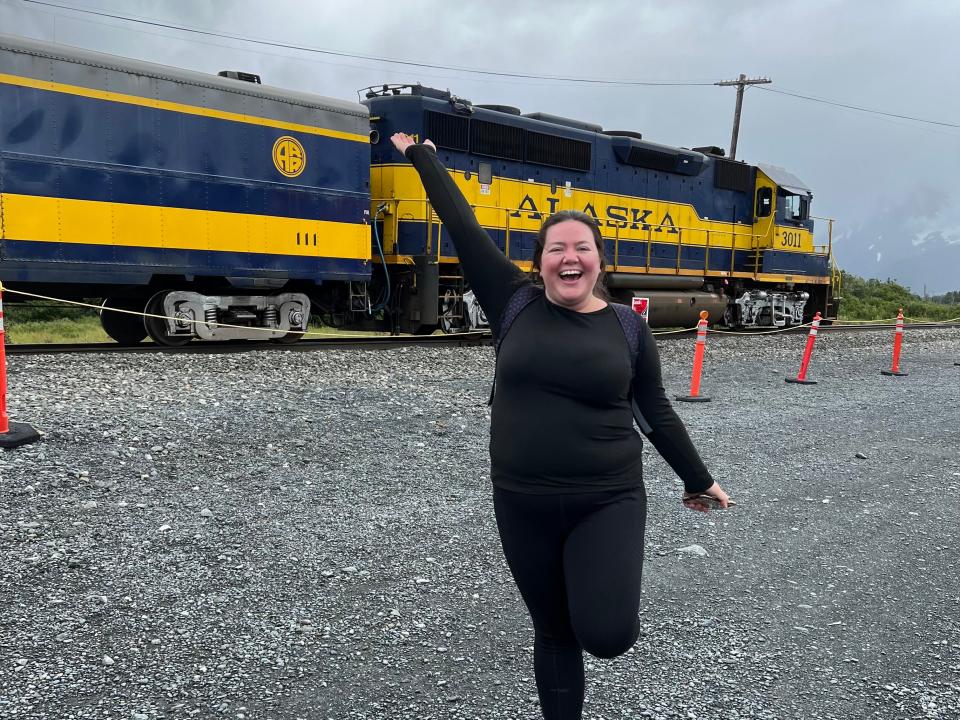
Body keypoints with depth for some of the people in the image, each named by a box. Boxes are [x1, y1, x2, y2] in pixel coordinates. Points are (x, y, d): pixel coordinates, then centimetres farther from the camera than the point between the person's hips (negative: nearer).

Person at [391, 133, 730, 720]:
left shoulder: (628, 329, -1)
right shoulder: (514, 304, -2)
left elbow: (656, 412, 8)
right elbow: (463, 226, 0)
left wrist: (698, 480, 13)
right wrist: (422, 156, 6)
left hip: (608, 502, -1)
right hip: (523, 505, 1)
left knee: (607, 636, -13)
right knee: (554, 632, 13)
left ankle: (606, 590, 23)